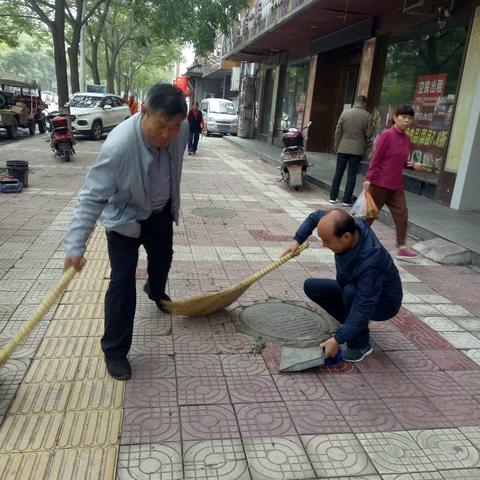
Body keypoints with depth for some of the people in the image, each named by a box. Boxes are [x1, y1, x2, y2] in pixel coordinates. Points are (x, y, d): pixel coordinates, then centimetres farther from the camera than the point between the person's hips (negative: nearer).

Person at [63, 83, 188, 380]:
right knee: (123, 282, -5)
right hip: (124, 218, -5)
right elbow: (92, 197, -32)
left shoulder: (181, 130, -19)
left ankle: (156, 291, 60)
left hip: (161, 212, 6)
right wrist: (76, 246, -35)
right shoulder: (119, 145, -36)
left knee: (163, 258, 26)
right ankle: (115, 350, 10)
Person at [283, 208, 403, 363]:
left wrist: (338, 339, -40)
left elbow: (364, 307, -40)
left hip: (384, 302, -7)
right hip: (356, 289, 7)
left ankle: (361, 345, -14)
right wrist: (297, 240, -5)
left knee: (351, 292, -37)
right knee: (311, 286, -4)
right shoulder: (350, 226, -21)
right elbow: (316, 216, -1)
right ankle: (352, 323, 6)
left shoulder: (370, 261, -41)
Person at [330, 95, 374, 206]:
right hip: (357, 149, -1)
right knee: (352, 174, 5)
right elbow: (369, 134, -5)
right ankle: (347, 200, 6)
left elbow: (338, 131, 0)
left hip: (343, 148, 1)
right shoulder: (368, 116, -5)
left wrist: (336, 145, 11)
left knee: (338, 172, 10)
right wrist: (366, 144, 15)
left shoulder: (345, 113, -1)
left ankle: (333, 197, 14)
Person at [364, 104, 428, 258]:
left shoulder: (406, 138, 8)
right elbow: (375, 159, -15)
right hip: (380, 183, -7)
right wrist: (369, 179, -18)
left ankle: (402, 247, 8)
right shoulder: (386, 135, -13)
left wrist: (412, 165, -1)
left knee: (402, 214, 3)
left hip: (396, 185, 7)